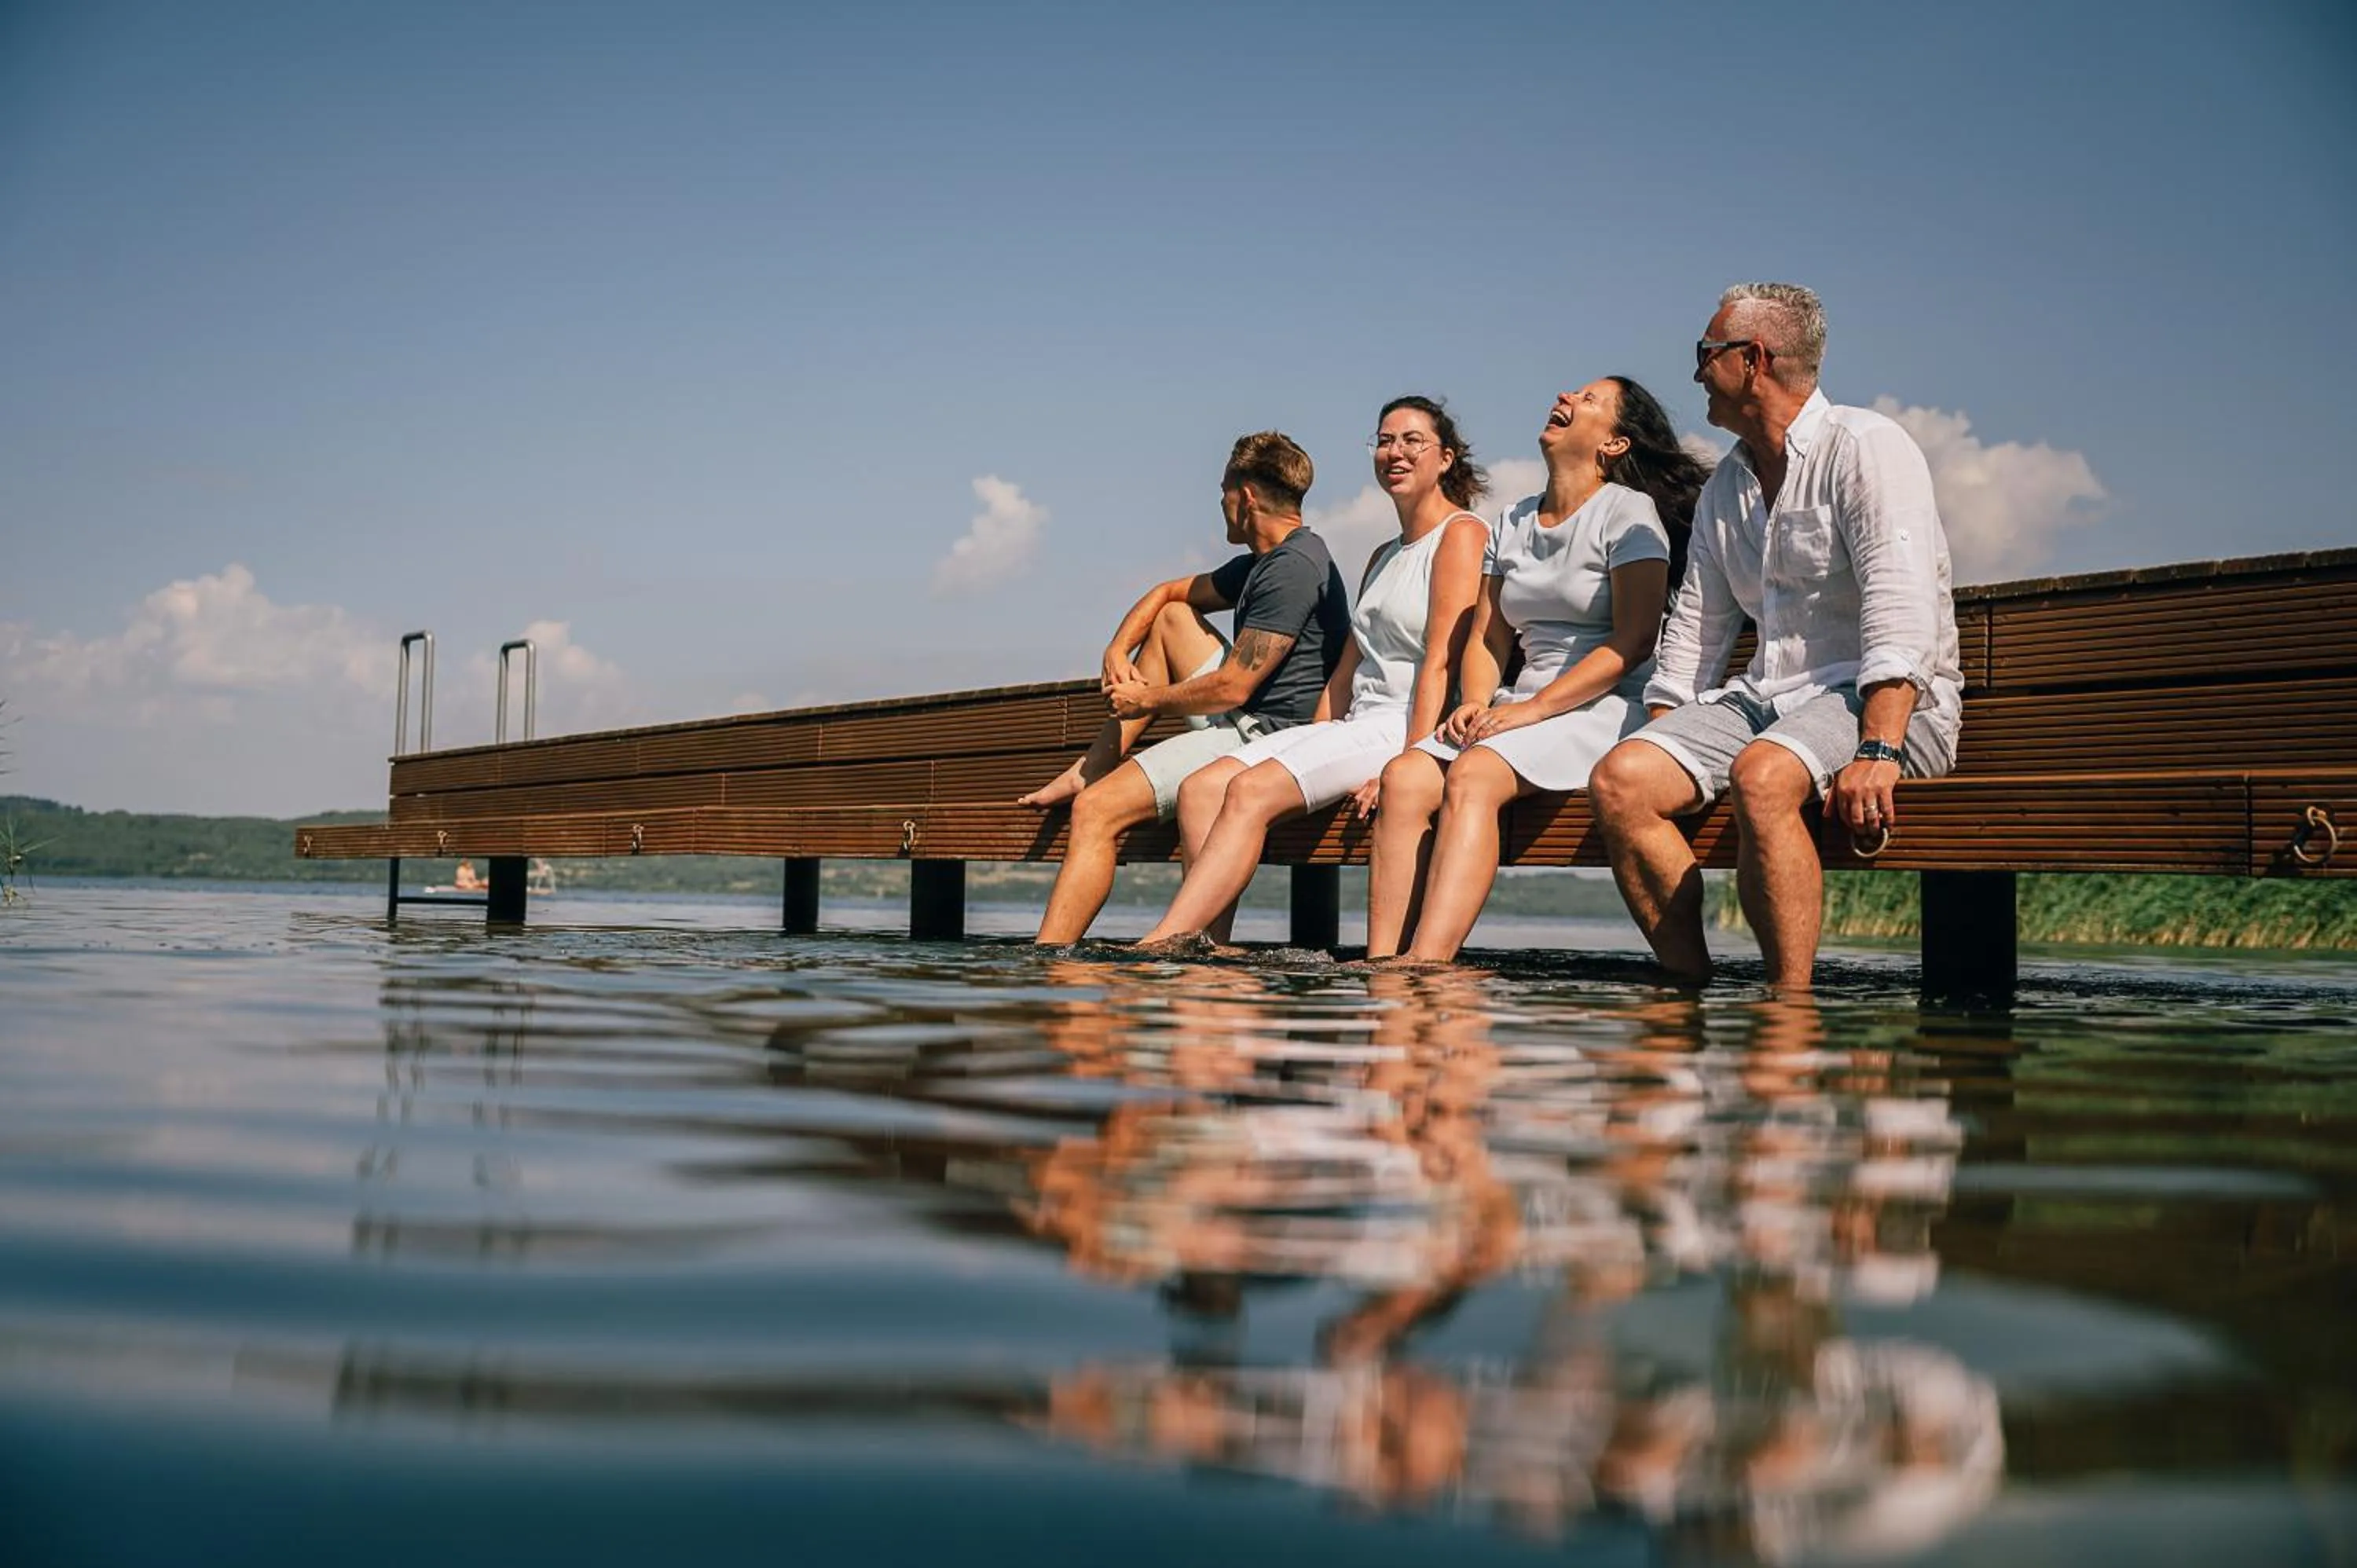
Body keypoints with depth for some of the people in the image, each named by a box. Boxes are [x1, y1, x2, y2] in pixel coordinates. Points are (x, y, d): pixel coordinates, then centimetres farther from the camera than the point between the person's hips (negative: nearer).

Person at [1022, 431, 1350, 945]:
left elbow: (1232, 688, -21)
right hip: (1244, 722, 11)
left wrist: (1146, 700, -6)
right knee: (1172, 617, 22)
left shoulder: (1292, 568, -17)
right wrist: (1117, 651, 9)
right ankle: (1092, 769, 15)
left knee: (1097, 810, -18)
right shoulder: (1262, 564, 16)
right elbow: (1168, 592, 26)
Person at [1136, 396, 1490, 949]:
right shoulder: (1383, 556, 27)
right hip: (1358, 726, 9)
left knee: (1251, 791, -26)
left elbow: (1442, 662, -12)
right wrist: (1313, 746, 9)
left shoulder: (1461, 534, -1)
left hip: (1411, 726, -9)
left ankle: (1157, 948, -31)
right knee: (1201, 789, -12)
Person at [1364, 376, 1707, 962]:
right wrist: (1476, 701, -2)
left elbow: (1633, 642, -10)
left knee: (1471, 776, -33)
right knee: (1403, 777, -22)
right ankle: (1379, 968, -31)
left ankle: (1425, 970, -43)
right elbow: (1486, 638, 20)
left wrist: (1535, 707, -17)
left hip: (1609, 706, -6)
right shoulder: (1512, 523, 21)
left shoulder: (1628, 511, 0)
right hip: (1525, 707, 6)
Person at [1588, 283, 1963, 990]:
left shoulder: (1865, 447, -7)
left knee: (1760, 777, -38)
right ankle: (1689, 985, -14)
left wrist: (1876, 752, -30)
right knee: (1618, 780, -17)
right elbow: (1695, 626, 23)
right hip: (1766, 695, 7)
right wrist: (1659, 735, 10)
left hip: (1883, 700, -7)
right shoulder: (1725, 485, 18)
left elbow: (1901, 611, -19)